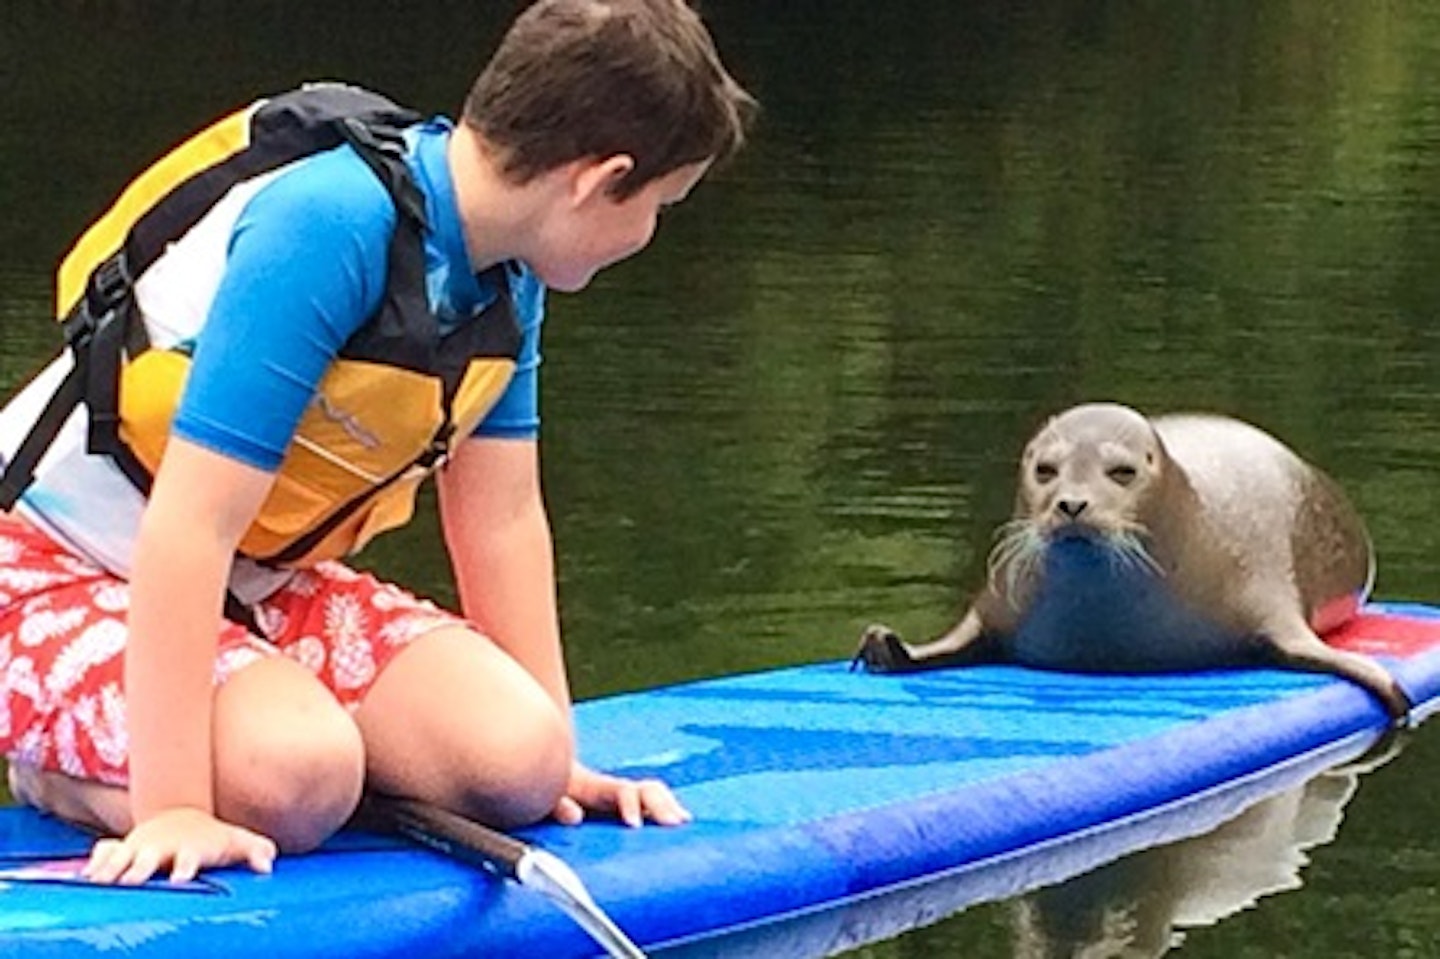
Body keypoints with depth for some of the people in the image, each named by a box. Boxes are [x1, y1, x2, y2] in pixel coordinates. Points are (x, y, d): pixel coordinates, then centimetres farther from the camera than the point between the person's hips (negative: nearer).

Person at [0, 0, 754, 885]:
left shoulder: (508, 276, -2)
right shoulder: (328, 227, -30)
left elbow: (500, 522, 7)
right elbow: (190, 526, -33)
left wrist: (558, 758, 8)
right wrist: (173, 809, -36)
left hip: (264, 579, 9)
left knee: (517, 757, -15)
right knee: (295, 778, -36)